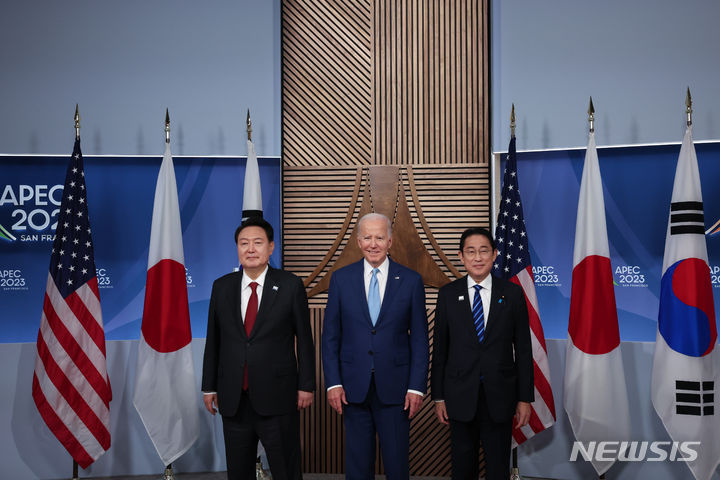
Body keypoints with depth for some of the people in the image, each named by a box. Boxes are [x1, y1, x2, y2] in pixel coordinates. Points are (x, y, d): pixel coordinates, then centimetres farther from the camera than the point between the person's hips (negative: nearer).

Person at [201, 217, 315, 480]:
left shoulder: (290, 285, -4)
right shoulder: (222, 287, 5)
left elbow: (304, 339, -1)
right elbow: (213, 341, 9)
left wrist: (306, 385, -3)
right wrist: (209, 387, 9)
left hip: (277, 399, -3)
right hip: (233, 399, 3)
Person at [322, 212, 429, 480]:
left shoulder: (411, 281, 1)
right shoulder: (341, 279, 3)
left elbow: (419, 339, 1)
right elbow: (330, 336, 4)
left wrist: (417, 387, -5)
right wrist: (333, 382, -3)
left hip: (395, 387, -1)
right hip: (353, 387, 1)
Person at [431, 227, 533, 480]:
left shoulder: (512, 293, 0)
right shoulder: (448, 294, 1)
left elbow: (523, 348, 1)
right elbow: (439, 348, 3)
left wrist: (525, 398, -1)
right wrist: (438, 397, 1)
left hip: (500, 396, 0)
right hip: (460, 396, 1)